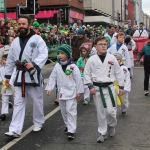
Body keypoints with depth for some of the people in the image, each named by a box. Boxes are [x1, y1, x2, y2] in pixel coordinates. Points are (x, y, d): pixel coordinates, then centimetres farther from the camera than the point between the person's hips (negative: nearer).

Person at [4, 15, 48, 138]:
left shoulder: (37, 39, -6)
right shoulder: (15, 41, 10)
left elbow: (44, 54, -18)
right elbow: (10, 60, 15)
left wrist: (34, 64, -33)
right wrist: (7, 75, 14)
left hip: (33, 75, -4)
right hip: (20, 76, 4)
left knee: (37, 101, 11)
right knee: (18, 102, 2)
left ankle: (38, 123, 31)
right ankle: (15, 130, 2)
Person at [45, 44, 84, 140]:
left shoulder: (73, 67, -11)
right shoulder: (57, 66, 2)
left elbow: (78, 79, -7)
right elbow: (53, 78, 5)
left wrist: (79, 91, -5)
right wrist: (49, 88, -4)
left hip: (71, 92, -5)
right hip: (61, 92, 6)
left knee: (71, 110, -8)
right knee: (64, 110, 16)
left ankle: (71, 130, -6)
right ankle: (68, 125, 34)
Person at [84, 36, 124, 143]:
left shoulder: (112, 58, 0)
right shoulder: (92, 60, -3)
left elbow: (118, 72, 6)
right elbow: (86, 74, 2)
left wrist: (121, 86, 7)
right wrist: (90, 87, -6)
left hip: (109, 87, 0)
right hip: (97, 88, 0)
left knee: (110, 110, -4)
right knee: (101, 112, 7)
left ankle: (111, 125, 28)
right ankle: (102, 133, 22)